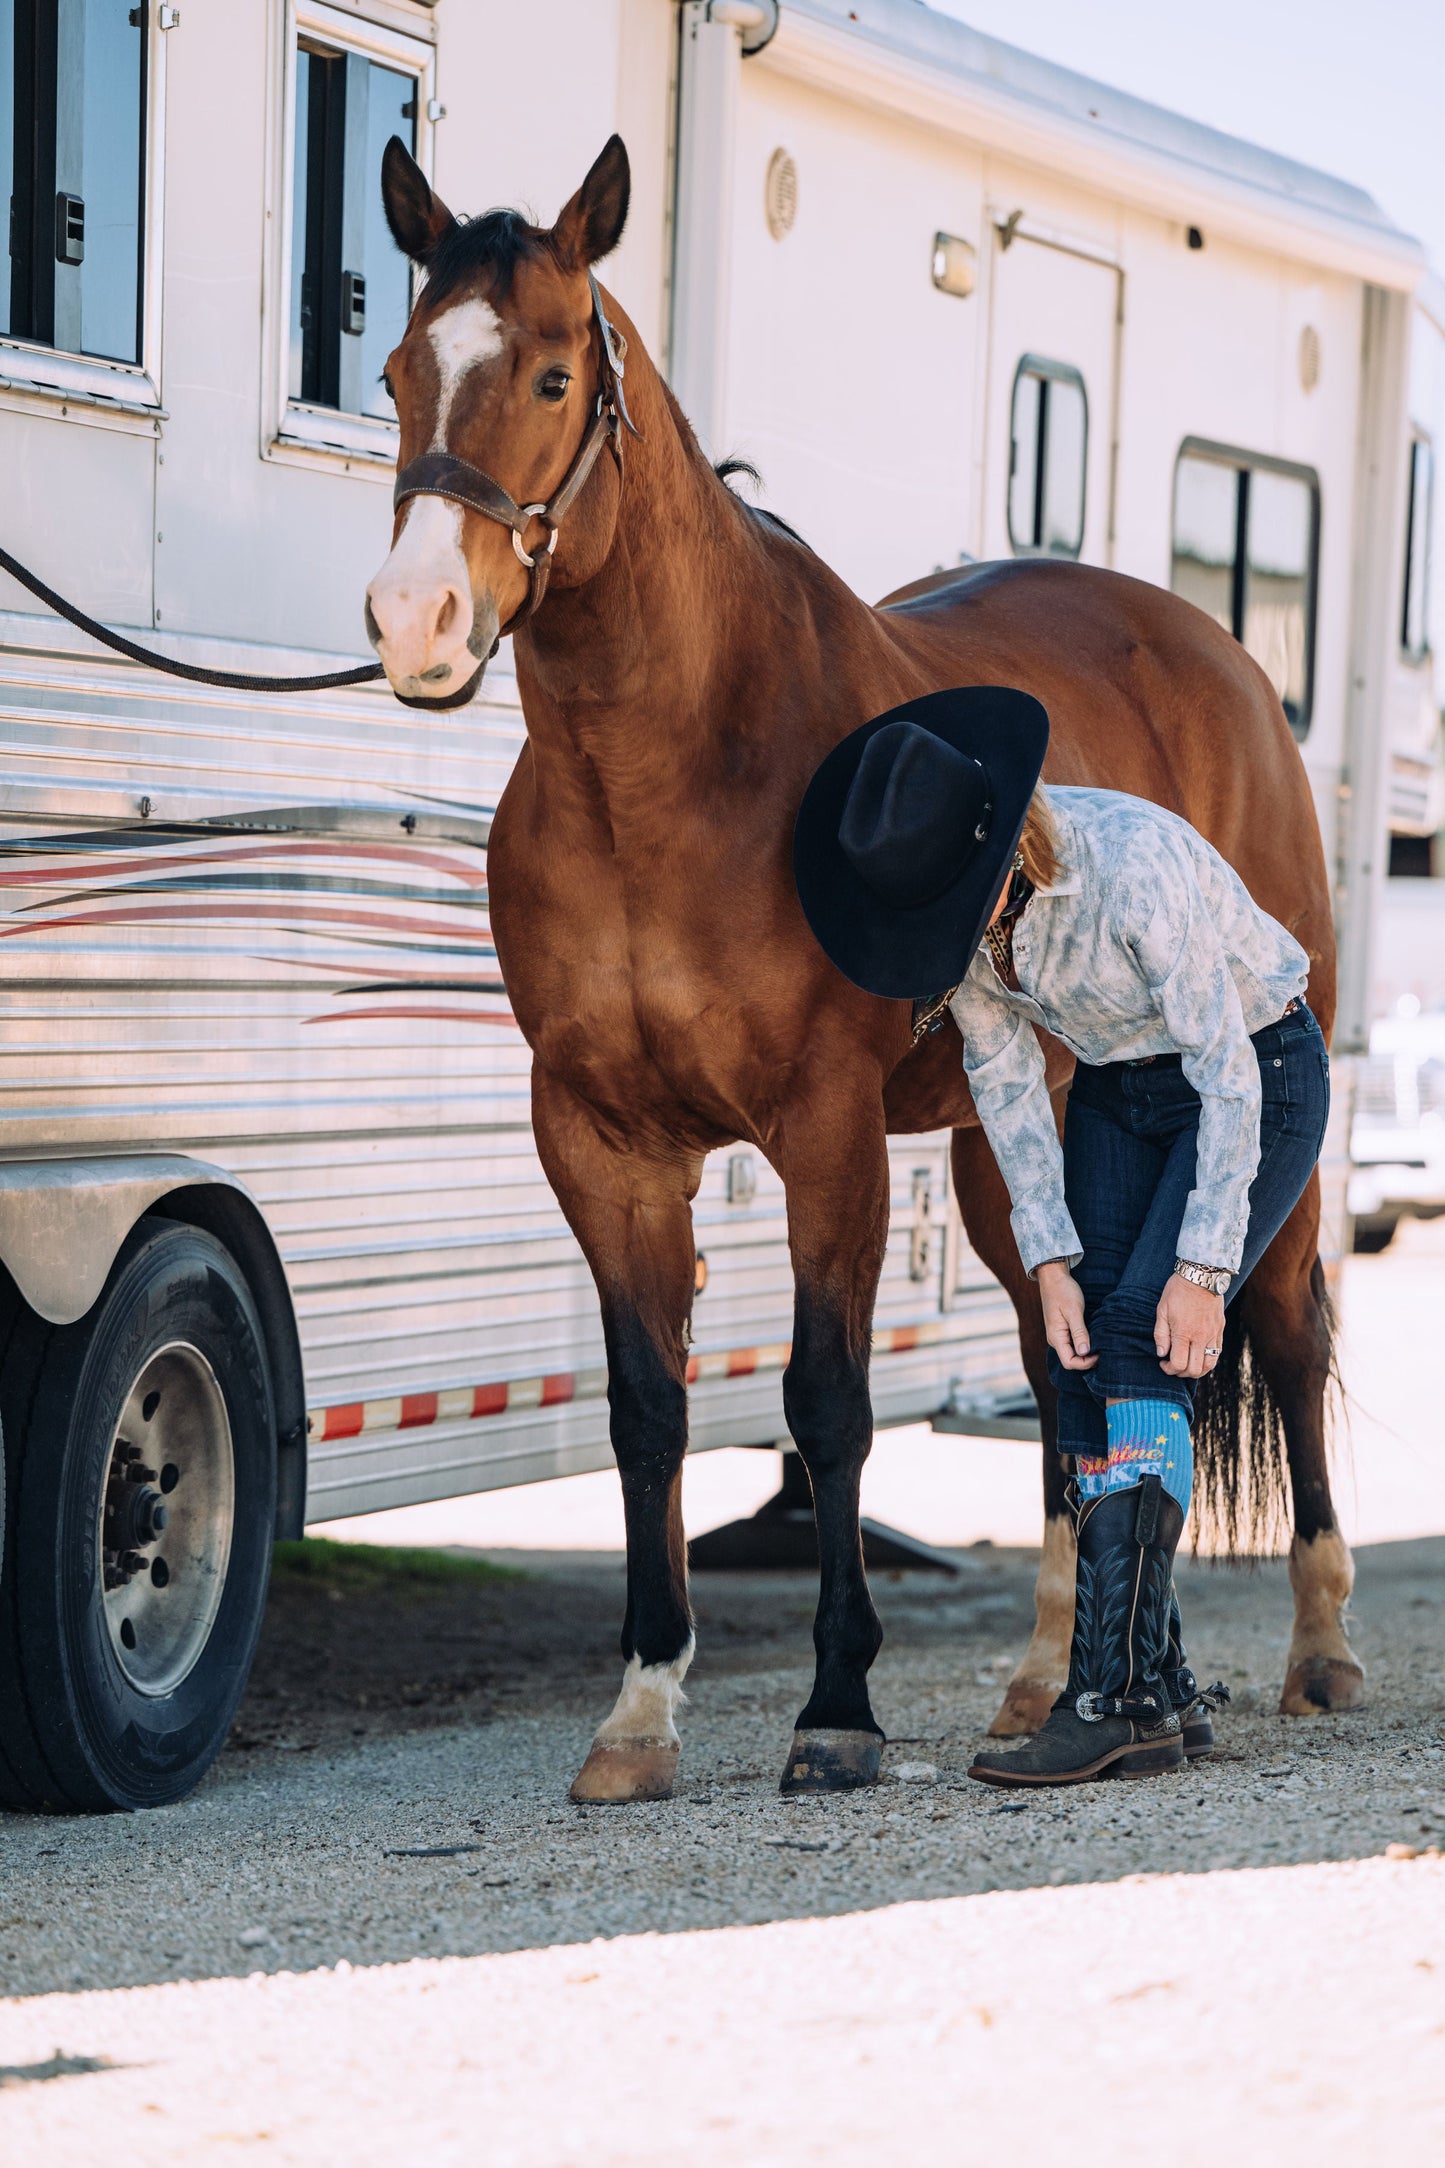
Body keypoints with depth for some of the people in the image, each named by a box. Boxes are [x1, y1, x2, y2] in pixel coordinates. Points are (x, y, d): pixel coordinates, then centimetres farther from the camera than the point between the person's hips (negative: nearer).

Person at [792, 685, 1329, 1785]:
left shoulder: (1137, 862, -34)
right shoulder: (954, 890, -15)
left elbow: (1227, 1073, -27)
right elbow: (1004, 1073, -4)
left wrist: (1203, 1265, -24)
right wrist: (1051, 1259, -8)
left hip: (1260, 1077, -7)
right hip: (1117, 1093, 7)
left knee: (1139, 1352, -19)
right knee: (1084, 1363, -3)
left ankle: (1123, 1696, -21)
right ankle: (1158, 1675, 6)